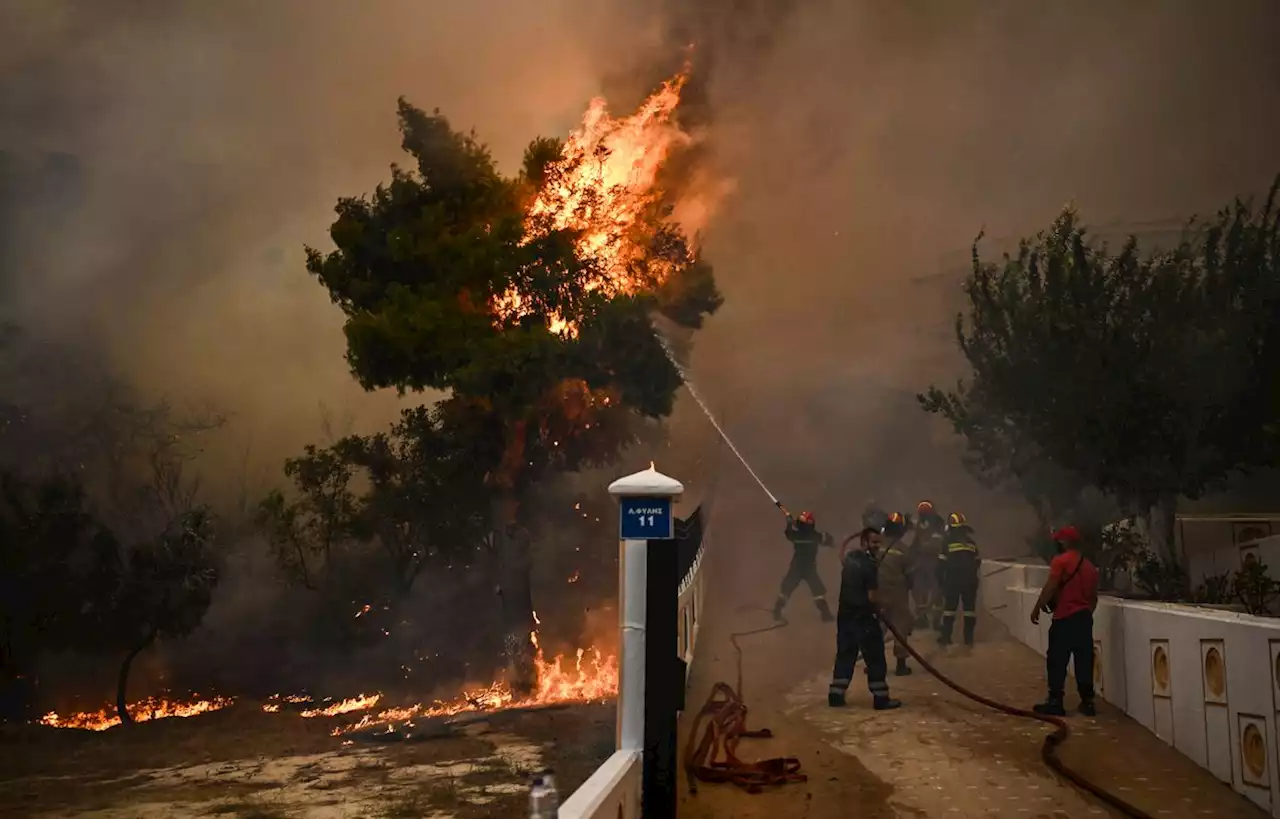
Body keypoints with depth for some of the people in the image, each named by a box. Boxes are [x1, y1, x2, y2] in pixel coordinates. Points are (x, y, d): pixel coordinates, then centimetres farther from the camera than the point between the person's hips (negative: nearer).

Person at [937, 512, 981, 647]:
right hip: (970, 578, 3)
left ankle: (946, 636, -1)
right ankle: (969, 637, 6)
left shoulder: (948, 540, -3)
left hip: (953, 578, -3)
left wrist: (941, 577, 5)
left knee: (950, 606, 2)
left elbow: (942, 562, -5)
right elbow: (977, 561, 15)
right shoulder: (971, 540, 11)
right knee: (969, 606, 7)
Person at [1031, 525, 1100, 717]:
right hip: (1085, 618, 7)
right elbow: (1093, 596, 19)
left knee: (1056, 661, -2)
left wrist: (1037, 608, -8)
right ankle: (1087, 701, 10)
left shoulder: (1060, 561, -9)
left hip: (1065, 618, -7)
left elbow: (1050, 587, -14)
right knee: (1084, 661, 9)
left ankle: (1055, 702, -2)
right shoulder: (1090, 566, 14)